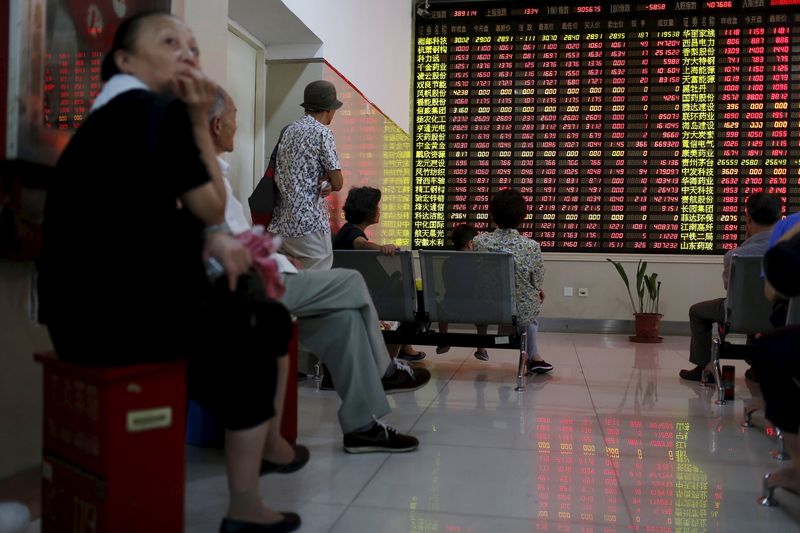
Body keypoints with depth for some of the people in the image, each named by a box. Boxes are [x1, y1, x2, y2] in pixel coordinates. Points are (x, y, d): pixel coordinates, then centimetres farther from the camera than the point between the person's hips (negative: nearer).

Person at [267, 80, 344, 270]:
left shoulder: (289, 130, 15)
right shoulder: (322, 132, -9)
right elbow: (337, 183, -11)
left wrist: (322, 183, 3)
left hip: (281, 224, 8)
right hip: (310, 224, -8)